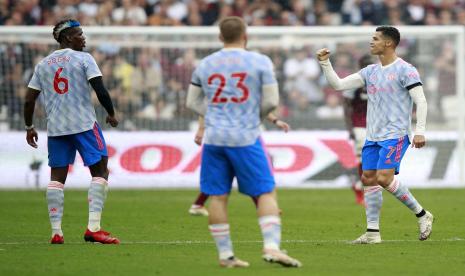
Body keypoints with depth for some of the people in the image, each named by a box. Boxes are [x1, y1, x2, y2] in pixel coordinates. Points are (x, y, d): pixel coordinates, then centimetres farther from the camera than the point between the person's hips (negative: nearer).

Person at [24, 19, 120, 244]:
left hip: (55, 128, 5)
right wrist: (111, 114, 5)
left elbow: (29, 100, 11)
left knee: (57, 176, 9)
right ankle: (93, 228, -10)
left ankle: (56, 232, 2)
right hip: (84, 124, -5)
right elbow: (100, 90, -11)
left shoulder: (43, 64, 11)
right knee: (100, 172, 1)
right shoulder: (83, 59, -3)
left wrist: (29, 127, 23)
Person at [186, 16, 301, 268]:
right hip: (246, 137, -3)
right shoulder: (260, 62, -1)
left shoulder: (204, 65, 8)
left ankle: (225, 254, 8)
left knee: (217, 196, 7)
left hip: (214, 137, 3)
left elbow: (192, 102, 15)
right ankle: (271, 246, -11)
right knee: (265, 193, 2)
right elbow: (271, 101, -1)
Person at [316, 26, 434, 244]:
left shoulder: (405, 70, -7)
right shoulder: (370, 71, 14)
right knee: (368, 179, 2)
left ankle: (422, 215, -3)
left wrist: (420, 131, -18)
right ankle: (373, 232, 5)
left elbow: (420, 101, -10)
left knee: (383, 178, -18)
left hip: (395, 136, -8)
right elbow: (338, 84, 14)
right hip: (373, 136, 8)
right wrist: (325, 63, 4)